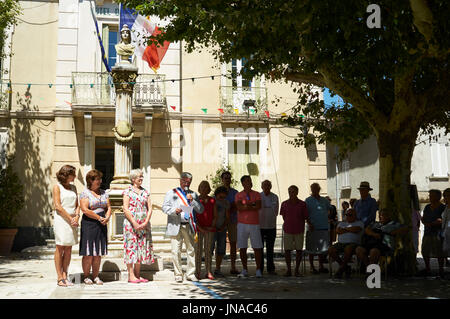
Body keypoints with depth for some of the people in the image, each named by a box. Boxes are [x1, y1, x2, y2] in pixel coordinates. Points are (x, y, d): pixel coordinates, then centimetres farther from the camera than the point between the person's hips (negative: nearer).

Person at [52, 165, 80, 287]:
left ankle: (65, 276, 8)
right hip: (61, 220, -6)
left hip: (73, 220, 6)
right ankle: (60, 278, -1)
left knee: (68, 249, 5)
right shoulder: (57, 187, -1)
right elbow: (58, 206, -9)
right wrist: (70, 218, -12)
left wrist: (77, 216, -4)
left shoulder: (73, 188, 16)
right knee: (60, 248, -4)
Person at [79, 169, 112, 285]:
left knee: (98, 253, 6)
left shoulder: (103, 193, 15)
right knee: (88, 252, -4)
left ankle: (96, 276, 12)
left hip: (102, 225, 5)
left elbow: (108, 207, 13)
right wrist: (99, 218, -13)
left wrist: (107, 218, -6)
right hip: (89, 224, -5)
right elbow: (85, 210, -13)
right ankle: (86, 277, 5)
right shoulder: (85, 193, -4)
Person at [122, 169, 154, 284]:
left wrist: (145, 222, -6)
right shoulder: (128, 191, -1)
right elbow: (126, 209, -8)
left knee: (141, 247, 5)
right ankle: (131, 275, -3)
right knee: (131, 247, -6)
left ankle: (138, 275, 11)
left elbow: (149, 209, 8)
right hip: (131, 223, -5)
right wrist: (134, 223, -15)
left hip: (143, 225, 5)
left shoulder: (145, 192, 13)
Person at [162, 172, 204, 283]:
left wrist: (192, 201, -4)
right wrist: (175, 210, -15)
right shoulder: (171, 193, 12)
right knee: (176, 251, -4)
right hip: (175, 226, -2)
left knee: (191, 250, 0)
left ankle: (190, 274, 9)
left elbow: (200, 210, 10)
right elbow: (165, 207, 3)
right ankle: (178, 275, 4)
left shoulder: (193, 194, 18)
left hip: (188, 226, 2)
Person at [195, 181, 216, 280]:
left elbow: (215, 216, 9)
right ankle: (197, 272, 2)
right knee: (198, 250, -2)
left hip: (209, 229, 2)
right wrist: (199, 227, -11)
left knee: (208, 250, 4)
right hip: (198, 229, -2)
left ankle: (209, 272, 7)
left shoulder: (212, 200, 8)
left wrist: (212, 226, -5)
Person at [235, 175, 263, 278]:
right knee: (242, 248, 3)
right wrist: (252, 205, -11)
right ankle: (244, 270, 14)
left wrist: (246, 206, -11)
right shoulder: (238, 195, 5)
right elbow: (239, 208, -11)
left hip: (254, 224, 0)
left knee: (257, 248, -3)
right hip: (242, 224, 0)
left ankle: (258, 270, 3)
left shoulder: (257, 194, 7)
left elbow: (259, 206, -10)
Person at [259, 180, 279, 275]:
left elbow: (276, 211, 10)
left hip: (271, 226, 2)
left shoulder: (275, 197, 6)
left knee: (270, 248, 5)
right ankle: (260, 269, 8)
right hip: (260, 226, -2)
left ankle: (270, 268, 11)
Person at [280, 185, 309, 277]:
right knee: (287, 250, 0)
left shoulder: (302, 204, -2)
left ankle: (297, 270, 13)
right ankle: (289, 270, 10)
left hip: (299, 231, -1)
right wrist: (288, 224, 11)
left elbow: (306, 217, 6)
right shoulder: (284, 204, 1)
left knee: (299, 250, 3)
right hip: (288, 230, 1)